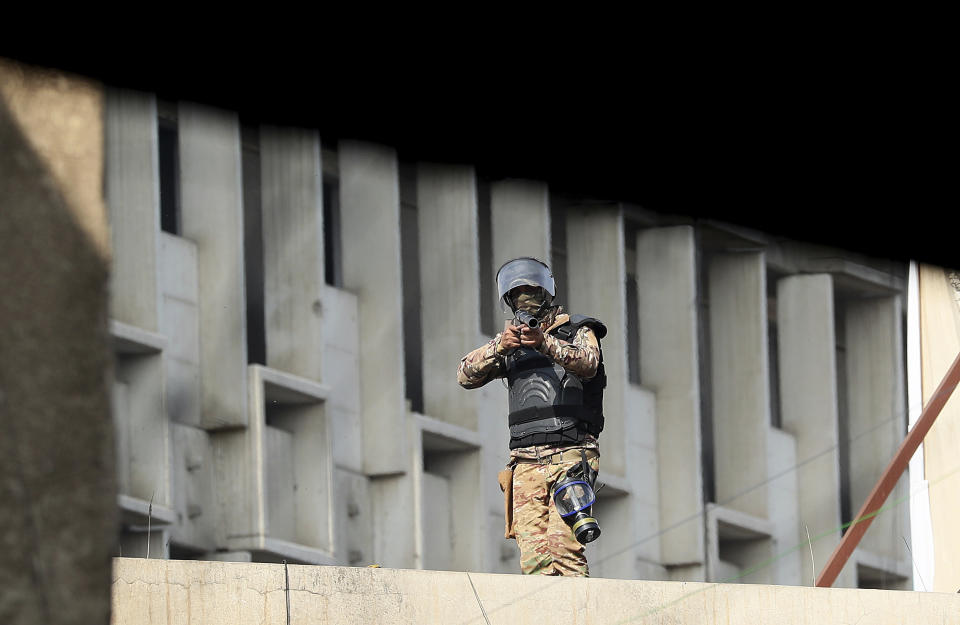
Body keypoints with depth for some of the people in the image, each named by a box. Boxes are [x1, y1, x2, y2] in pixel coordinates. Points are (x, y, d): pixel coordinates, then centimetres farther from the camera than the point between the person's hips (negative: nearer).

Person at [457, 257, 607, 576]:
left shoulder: (577, 331, 9)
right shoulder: (510, 343, 20)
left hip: (569, 454, -4)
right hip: (527, 462, 4)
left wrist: (545, 343, -31)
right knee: (534, 556, -7)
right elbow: (466, 375, 7)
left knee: (563, 543, -19)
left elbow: (586, 363, -13)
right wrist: (500, 346, -11)